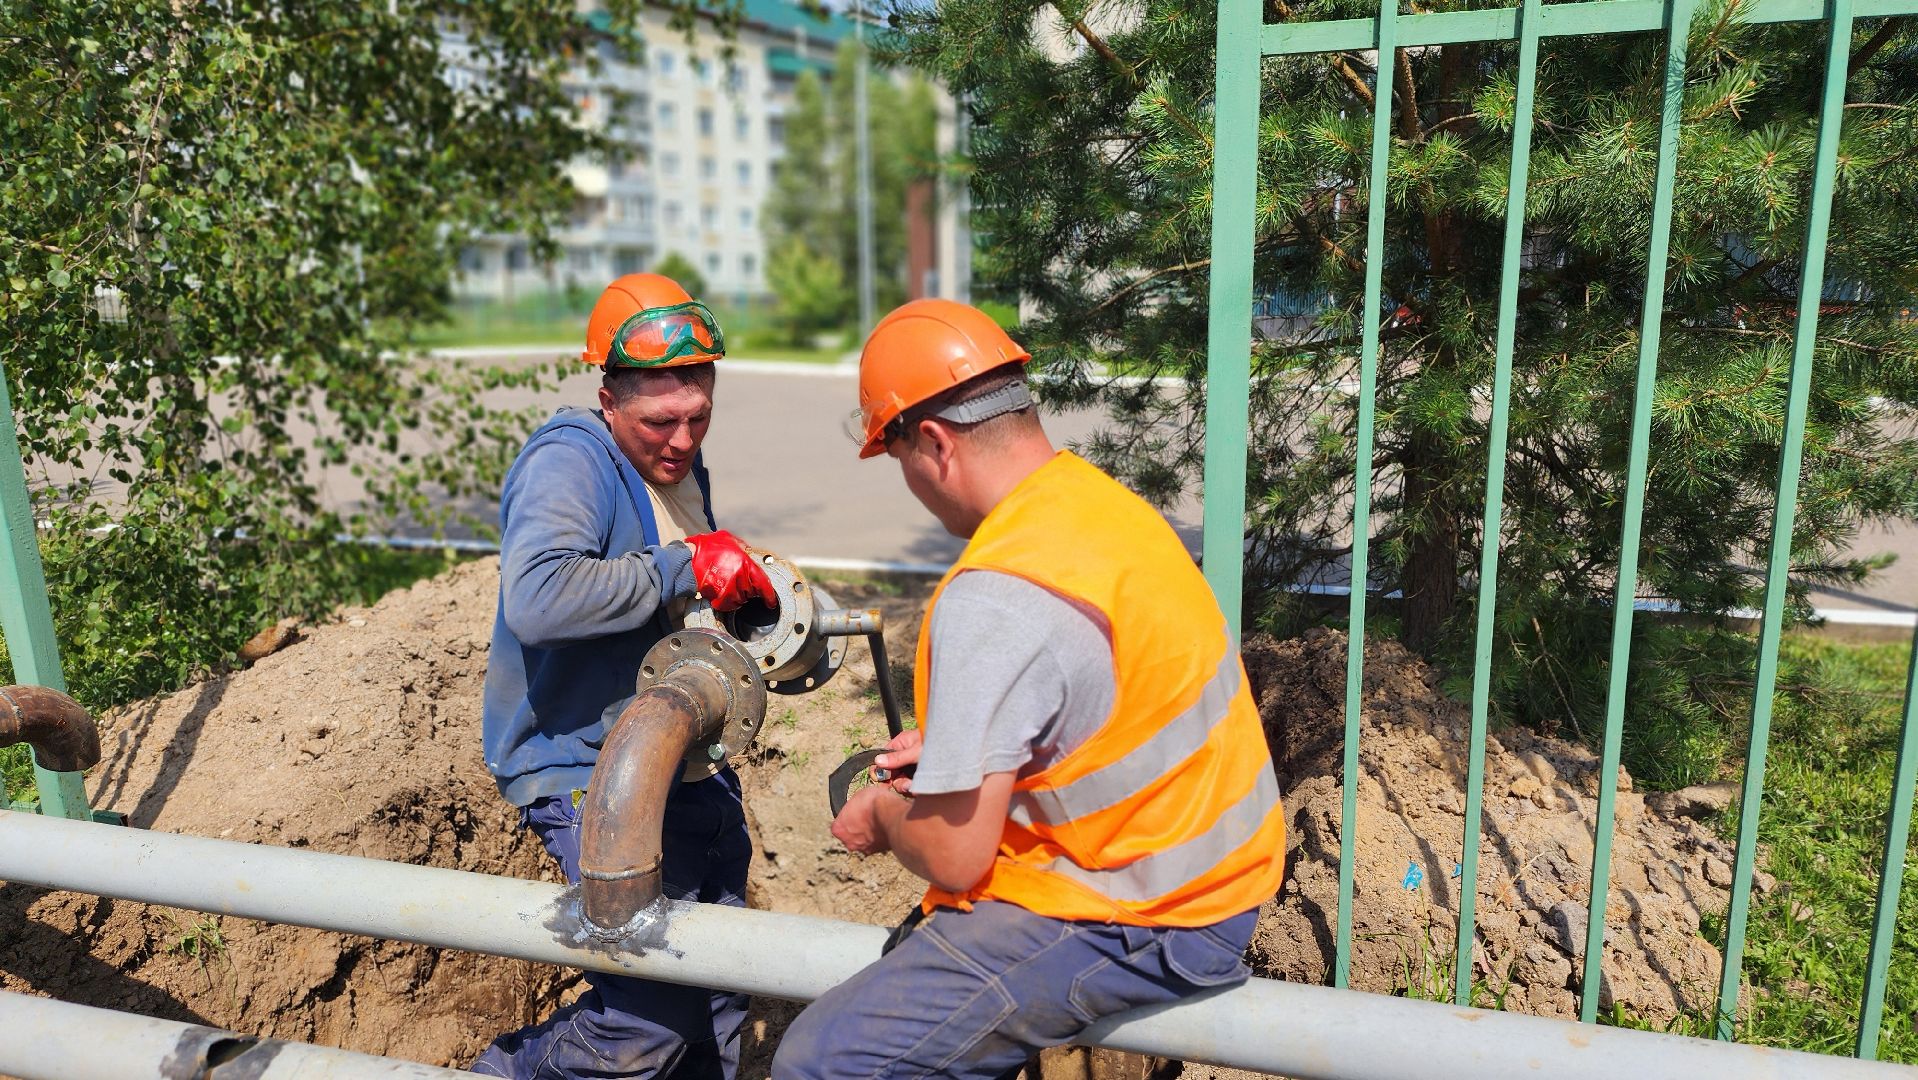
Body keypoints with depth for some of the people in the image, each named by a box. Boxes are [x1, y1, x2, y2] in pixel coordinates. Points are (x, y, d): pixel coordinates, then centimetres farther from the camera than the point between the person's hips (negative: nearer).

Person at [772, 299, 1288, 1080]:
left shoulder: (992, 601, -27)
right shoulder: (1102, 500, 1)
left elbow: (953, 857, -22)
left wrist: (883, 817, -1)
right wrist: (951, 743, 11)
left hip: (1136, 921, -10)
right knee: (925, 929, 29)